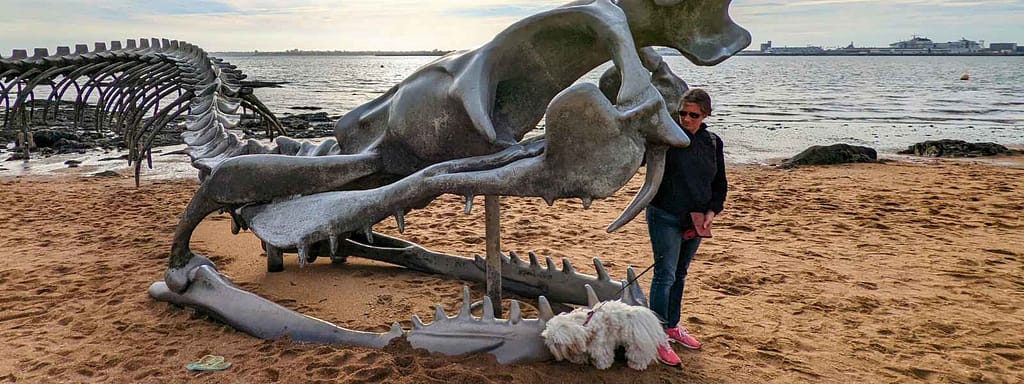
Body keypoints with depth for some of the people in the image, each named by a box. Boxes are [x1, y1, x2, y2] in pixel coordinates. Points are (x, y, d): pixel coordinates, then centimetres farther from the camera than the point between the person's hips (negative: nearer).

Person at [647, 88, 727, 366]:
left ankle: (672, 327, 31)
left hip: (696, 220, 5)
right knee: (665, 275, -7)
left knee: (680, 274, 17)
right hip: (665, 218, -5)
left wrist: (711, 213, -2)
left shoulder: (713, 143, 6)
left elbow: (720, 184, 11)